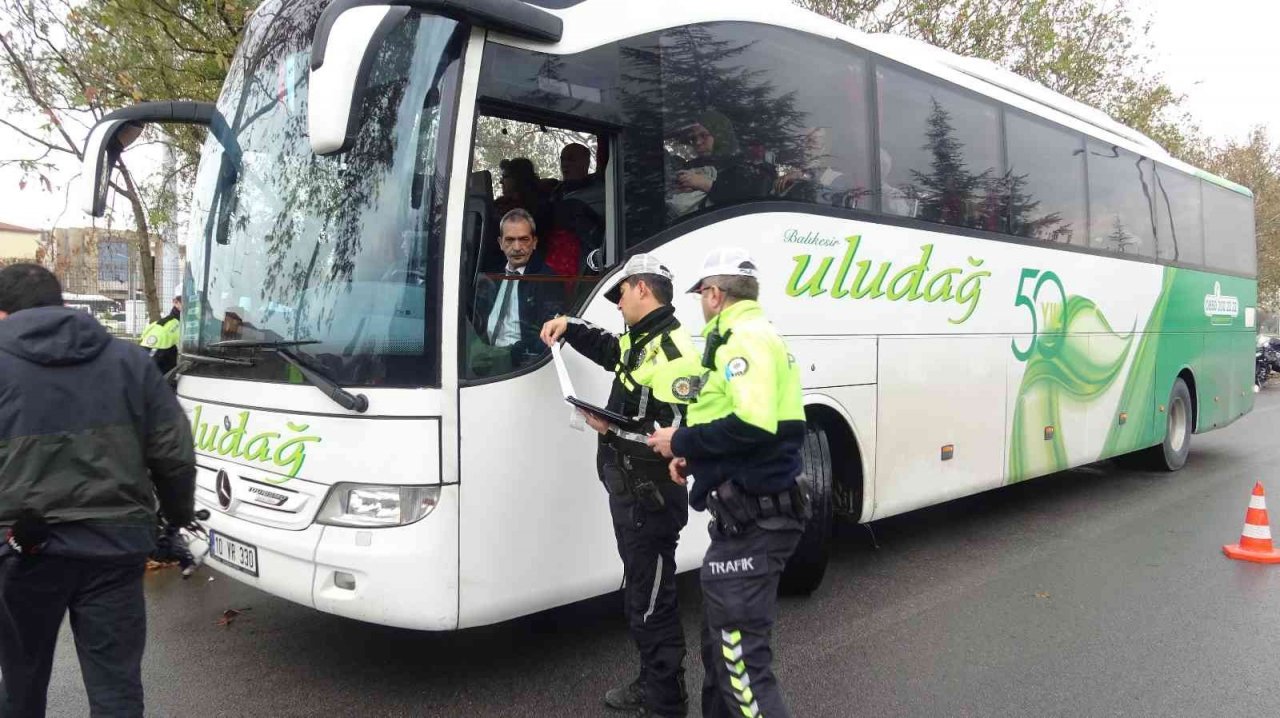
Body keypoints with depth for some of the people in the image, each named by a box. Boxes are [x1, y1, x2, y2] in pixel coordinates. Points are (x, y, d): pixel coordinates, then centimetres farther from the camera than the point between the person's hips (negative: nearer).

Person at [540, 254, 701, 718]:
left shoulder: (673, 353, -21)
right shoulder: (639, 342, 11)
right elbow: (608, 349, 34)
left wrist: (612, 429, -24)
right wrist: (570, 328, 19)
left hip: (652, 496, -10)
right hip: (630, 491, 10)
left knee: (652, 600, 0)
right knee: (640, 591, 20)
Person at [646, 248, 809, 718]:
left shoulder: (744, 337, -15)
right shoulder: (751, 337, 18)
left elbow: (754, 426, -28)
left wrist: (682, 441, -15)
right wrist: (695, 458, 10)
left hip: (751, 521, -11)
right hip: (750, 515, 11)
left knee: (741, 657, -7)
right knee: (722, 644, 21)